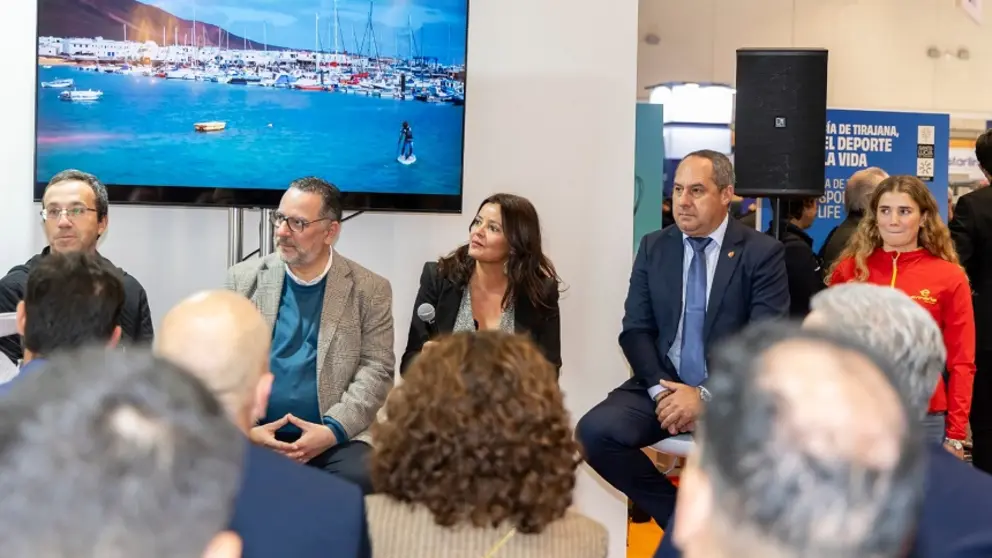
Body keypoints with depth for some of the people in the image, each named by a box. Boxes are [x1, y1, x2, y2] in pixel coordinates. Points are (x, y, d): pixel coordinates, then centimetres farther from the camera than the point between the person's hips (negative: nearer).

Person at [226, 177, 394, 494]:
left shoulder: (369, 290, 3)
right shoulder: (244, 279, 8)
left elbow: (377, 369, -2)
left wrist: (332, 431, -15)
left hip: (336, 437, -1)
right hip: (252, 433, 1)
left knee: (357, 480, -31)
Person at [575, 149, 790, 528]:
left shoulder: (762, 253, -2)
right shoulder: (653, 248, 10)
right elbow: (636, 330, 6)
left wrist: (706, 395, -18)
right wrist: (659, 389, -12)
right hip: (664, 384, 4)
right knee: (595, 431, -23)